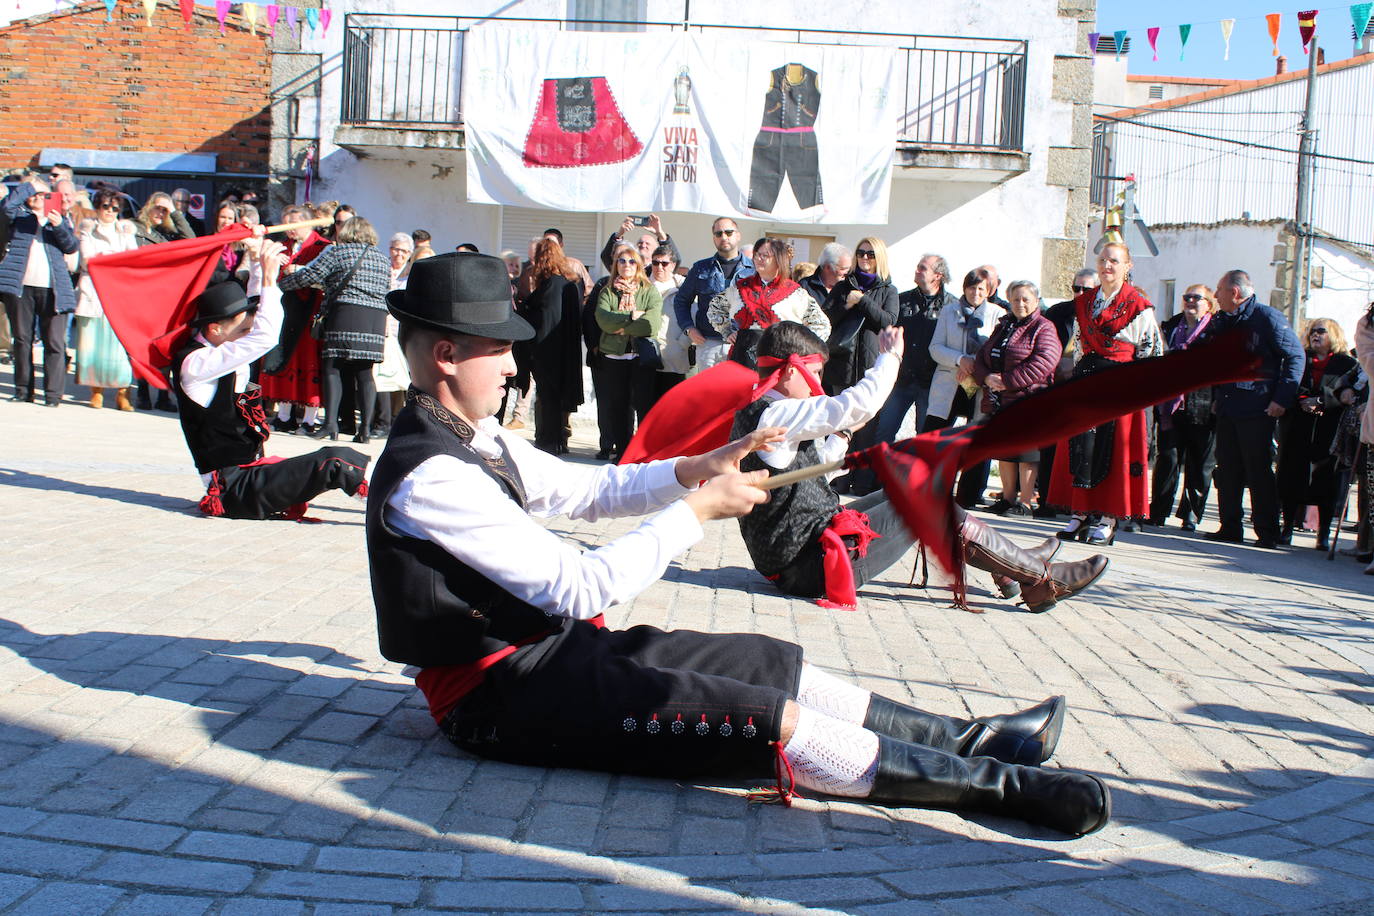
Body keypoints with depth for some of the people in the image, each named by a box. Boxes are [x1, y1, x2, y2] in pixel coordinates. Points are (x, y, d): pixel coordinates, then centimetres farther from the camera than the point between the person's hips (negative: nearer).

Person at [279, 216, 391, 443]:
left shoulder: (338, 251, 3)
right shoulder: (383, 258, 19)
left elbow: (308, 275, 2)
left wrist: (278, 284, 14)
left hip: (345, 314, -5)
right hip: (377, 319, 5)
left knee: (332, 367, -1)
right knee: (364, 372, 6)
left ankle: (330, 423, -11)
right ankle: (365, 428, -1)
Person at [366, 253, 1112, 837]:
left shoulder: (468, 437, 7)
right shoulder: (430, 479, -25)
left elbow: (586, 489, 15)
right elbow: (580, 587, -25)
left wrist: (694, 470, 0)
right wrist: (696, 509, -16)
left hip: (553, 641, 10)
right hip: (504, 692, -10)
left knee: (772, 663, 5)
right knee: (771, 720, -18)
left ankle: (963, 737, 12)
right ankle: (996, 783, -12)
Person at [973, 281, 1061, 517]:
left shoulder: (1043, 329, -3)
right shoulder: (1003, 327, 19)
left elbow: (1043, 363, -17)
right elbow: (981, 357, 15)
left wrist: (1007, 380, -20)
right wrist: (987, 378, -8)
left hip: (1027, 400, -7)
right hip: (998, 402, 7)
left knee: (1026, 452, -5)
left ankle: (1025, 503, 0)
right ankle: (1008, 499, 21)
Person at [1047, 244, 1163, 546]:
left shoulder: (1139, 306, -2)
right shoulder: (1084, 302, 13)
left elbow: (1151, 350, -3)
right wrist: (1080, 375, 12)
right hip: (1086, 379, 5)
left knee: (1114, 446, -4)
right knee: (1081, 443, 1)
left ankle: (1108, 519, 0)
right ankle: (1081, 512, 5)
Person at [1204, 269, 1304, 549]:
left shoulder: (1268, 318, -9)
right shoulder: (1222, 322, 13)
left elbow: (1296, 356, -9)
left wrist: (1282, 399, -14)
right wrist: (1216, 397, 15)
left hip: (1257, 410, -7)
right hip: (1227, 410, 7)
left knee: (1259, 473, -3)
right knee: (1227, 471, 8)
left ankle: (1267, 534, 3)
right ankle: (1230, 528, 14)